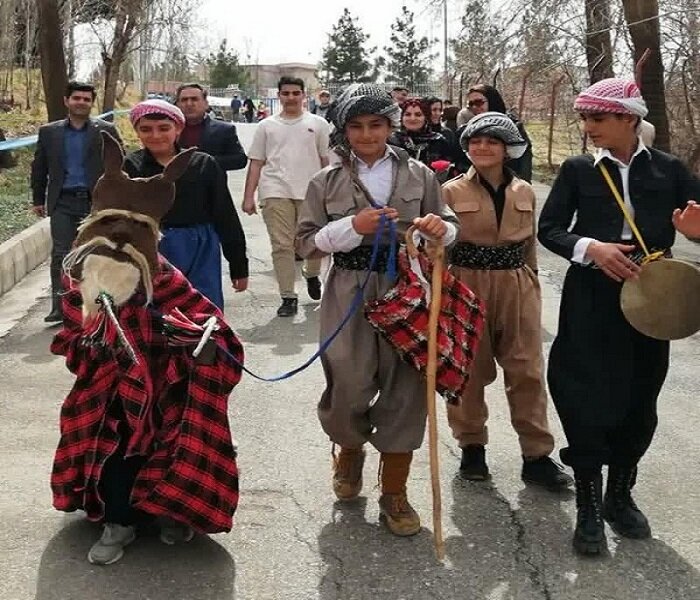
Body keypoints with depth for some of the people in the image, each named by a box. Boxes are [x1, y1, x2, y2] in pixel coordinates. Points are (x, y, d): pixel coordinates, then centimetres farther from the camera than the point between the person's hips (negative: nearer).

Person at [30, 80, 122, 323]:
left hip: (97, 202, -1)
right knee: (60, 254, -6)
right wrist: (38, 199, 13)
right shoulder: (48, 132, 9)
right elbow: (39, 168, 15)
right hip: (63, 202, 1)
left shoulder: (106, 130, 3)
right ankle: (60, 307, -3)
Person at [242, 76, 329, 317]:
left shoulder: (318, 124, 9)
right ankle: (288, 297, 6)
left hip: (310, 192, 0)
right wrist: (248, 197, 5)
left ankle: (311, 274, 38)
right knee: (282, 246, -1)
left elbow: (326, 160, 8)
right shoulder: (267, 126, 12)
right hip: (276, 192, 0)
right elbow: (256, 163, 11)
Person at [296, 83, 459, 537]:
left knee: (406, 390, 3)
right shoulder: (327, 182, 5)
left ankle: (394, 493, 20)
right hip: (350, 297, -1)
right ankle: (350, 450, 34)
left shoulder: (418, 175, 6)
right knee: (348, 389, -3)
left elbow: (451, 227, 12)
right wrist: (352, 226, -14)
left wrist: (441, 228, -12)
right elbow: (306, 244, 2)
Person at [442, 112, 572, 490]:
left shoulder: (525, 192, 7)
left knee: (528, 371, 3)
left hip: (517, 288, 3)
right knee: (469, 371, 7)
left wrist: (532, 289, 16)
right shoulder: (452, 191, -3)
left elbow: (529, 246, 15)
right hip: (467, 286, -2)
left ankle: (537, 456, 12)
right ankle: (471, 446, 25)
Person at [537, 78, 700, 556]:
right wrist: (591, 247, -18)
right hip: (590, 300, -1)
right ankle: (589, 508, 13)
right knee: (588, 399, -1)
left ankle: (620, 495, 30)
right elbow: (549, 229, -1)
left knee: (640, 399, 11)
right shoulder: (578, 170, 0)